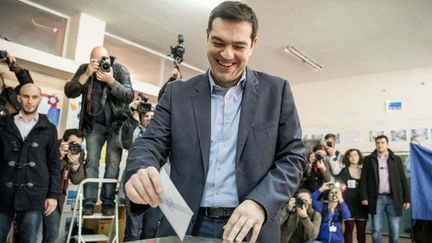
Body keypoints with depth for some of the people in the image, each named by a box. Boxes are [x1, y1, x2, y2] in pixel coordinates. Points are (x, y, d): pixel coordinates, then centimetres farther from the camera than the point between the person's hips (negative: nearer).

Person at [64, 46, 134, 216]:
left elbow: (129, 96, -17)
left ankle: (108, 202, 3)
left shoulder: (120, 70, -9)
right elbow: (69, 92, -11)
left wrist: (111, 81, -30)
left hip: (116, 124, -1)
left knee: (113, 163, -3)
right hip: (94, 124, 2)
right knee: (91, 161, -2)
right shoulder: (84, 69, -2)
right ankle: (89, 203, 2)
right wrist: (87, 75, -22)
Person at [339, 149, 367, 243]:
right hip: (349, 203, -2)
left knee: (362, 229, 4)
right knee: (349, 228, -4)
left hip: (361, 203, 3)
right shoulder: (344, 171, 4)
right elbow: (341, 186, 5)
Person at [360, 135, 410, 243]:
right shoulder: (368, 159, 6)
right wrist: (364, 197, -7)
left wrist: (406, 198, 2)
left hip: (393, 198, 1)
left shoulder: (396, 159, 9)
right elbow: (364, 179, 3)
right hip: (377, 198, -1)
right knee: (376, 230, 0)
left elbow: (403, 180, 8)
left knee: (395, 230, 4)